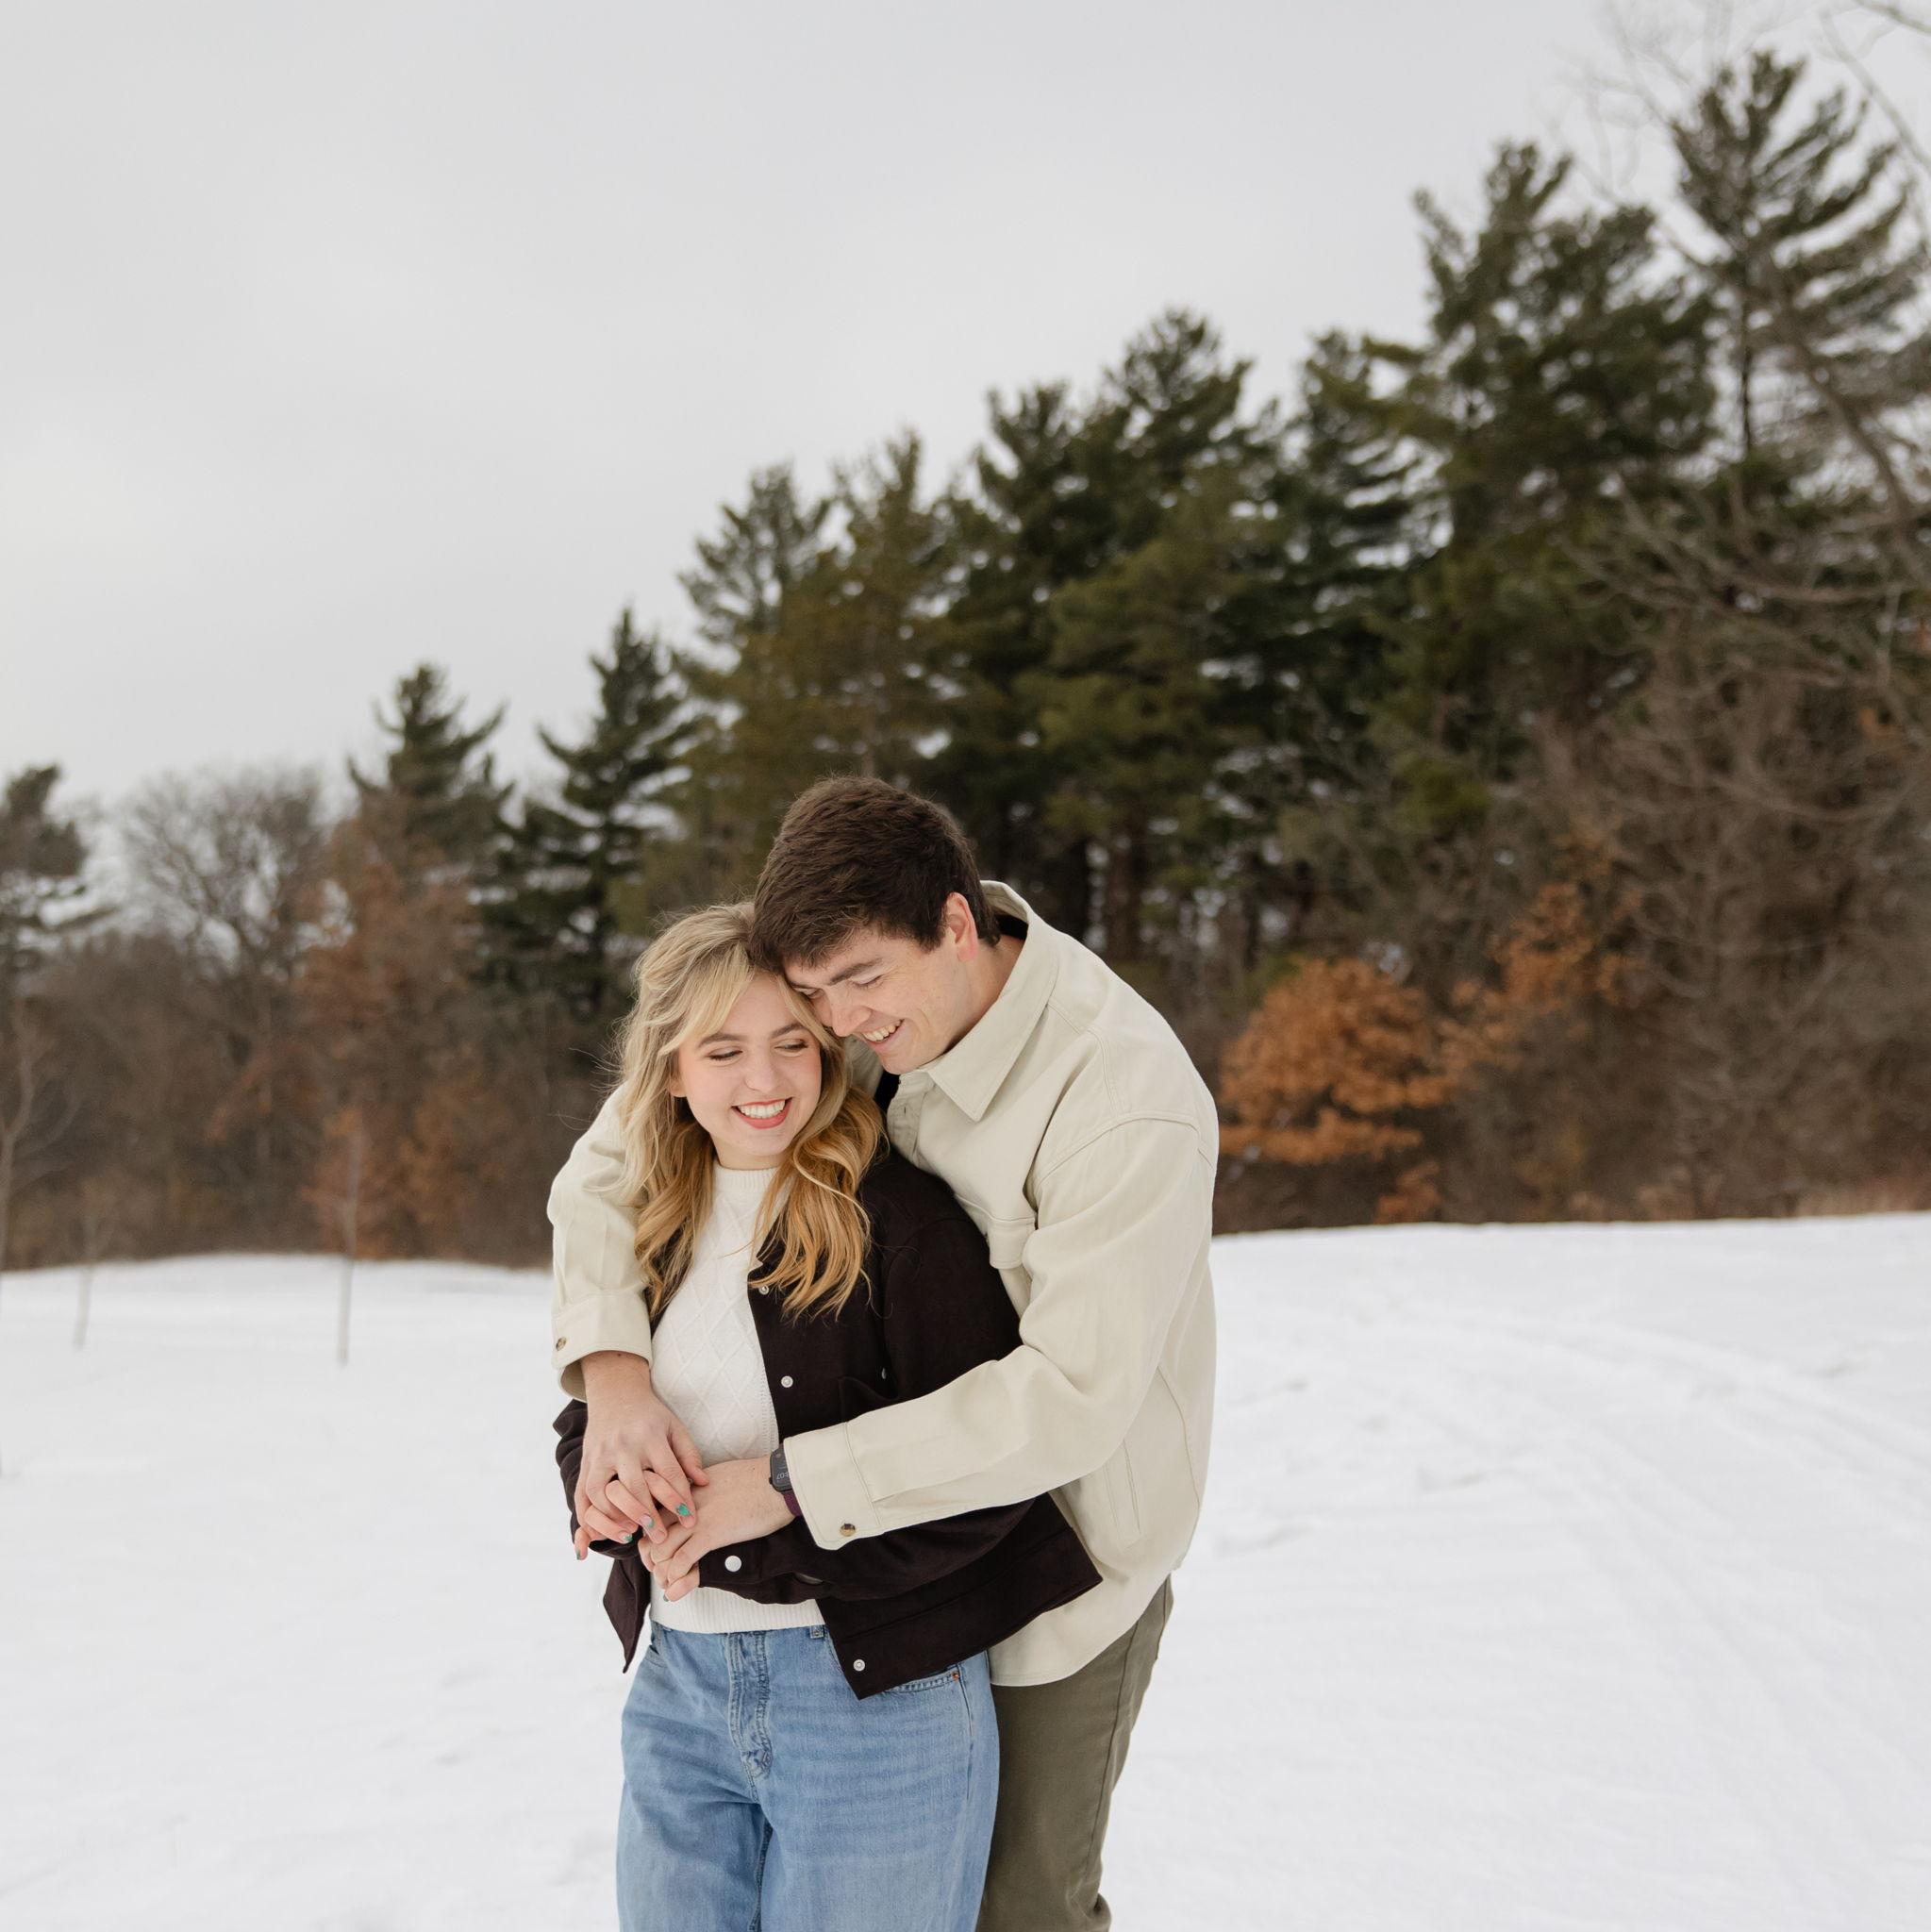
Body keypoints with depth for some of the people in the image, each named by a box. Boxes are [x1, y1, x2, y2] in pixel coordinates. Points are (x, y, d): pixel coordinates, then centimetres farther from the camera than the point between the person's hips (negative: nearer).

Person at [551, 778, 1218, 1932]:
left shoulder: (1129, 1102, -30)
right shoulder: (875, 1019, -11)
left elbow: (1071, 1399, -32)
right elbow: (614, 1157, -5)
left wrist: (793, 1483, -31)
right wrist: (612, 1367, -23)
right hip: (914, 1512, 6)